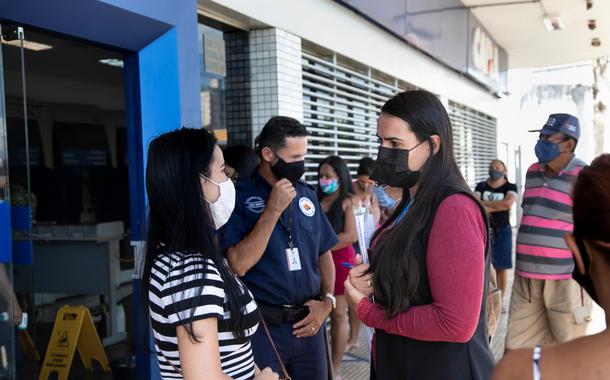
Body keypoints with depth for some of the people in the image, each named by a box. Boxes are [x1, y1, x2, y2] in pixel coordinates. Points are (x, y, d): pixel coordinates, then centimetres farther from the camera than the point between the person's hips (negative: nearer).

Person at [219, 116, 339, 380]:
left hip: (308, 323, 5)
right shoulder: (240, 197, -10)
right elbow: (239, 265, -19)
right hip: (263, 326, -5)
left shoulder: (307, 194, 7)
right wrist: (273, 210, -21)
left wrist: (327, 301, 0)